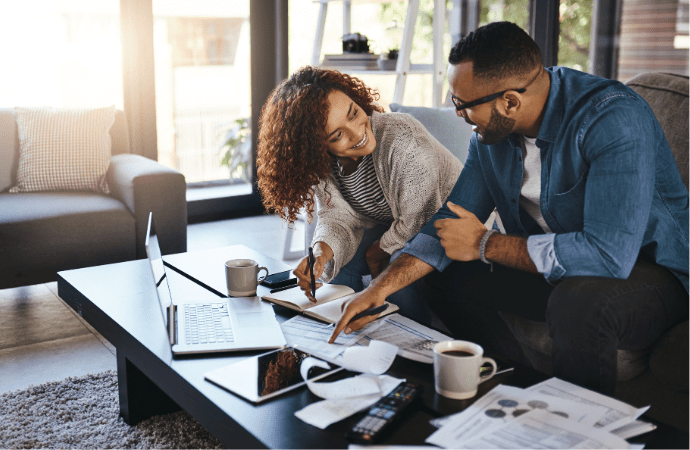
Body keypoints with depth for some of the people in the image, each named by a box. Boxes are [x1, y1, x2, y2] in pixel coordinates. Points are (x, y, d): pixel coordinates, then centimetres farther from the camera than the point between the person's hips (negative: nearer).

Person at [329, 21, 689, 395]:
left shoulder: (614, 119, -28)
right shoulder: (490, 129, -4)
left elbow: (609, 253, -36)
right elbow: (451, 223, 2)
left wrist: (485, 244, -24)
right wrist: (383, 286, -13)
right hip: (550, 265, 7)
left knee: (579, 304, -37)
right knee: (443, 275, 0)